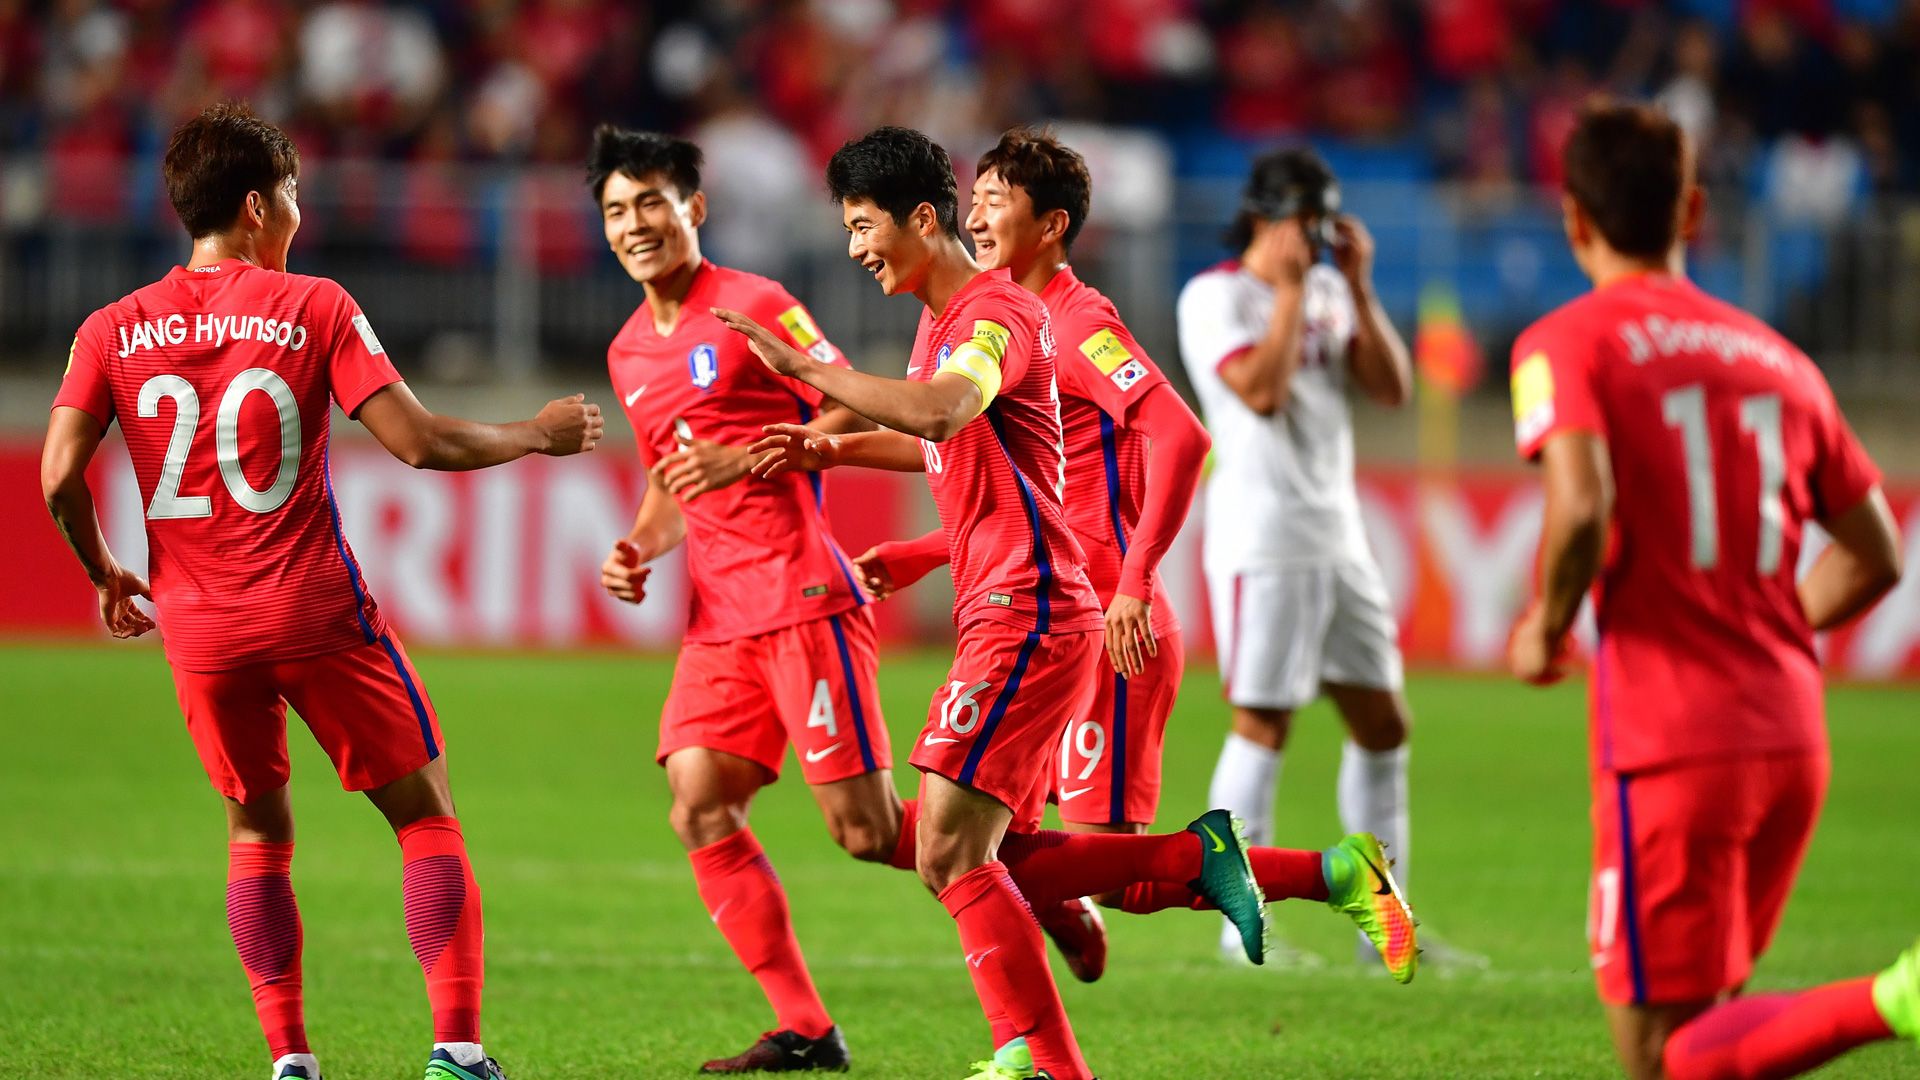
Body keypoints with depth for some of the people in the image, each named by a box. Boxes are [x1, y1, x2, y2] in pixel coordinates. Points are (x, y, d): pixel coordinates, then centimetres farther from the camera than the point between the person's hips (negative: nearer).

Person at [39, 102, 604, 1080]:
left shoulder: (112, 330, 2)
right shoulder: (311, 307, -5)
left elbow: (58, 478, -5)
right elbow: (417, 441, -10)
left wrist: (106, 578, 13)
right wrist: (539, 435, 4)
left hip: (199, 629, 3)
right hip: (318, 613, -3)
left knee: (256, 832, 17)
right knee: (425, 815, 8)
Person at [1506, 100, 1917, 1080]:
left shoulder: (1567, 345, -2)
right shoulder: (1777, 357, 15)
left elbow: (1581, 507, -20)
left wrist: (1544, 630, -2)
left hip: (1669, 745, -6)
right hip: (1791, 734, 6)